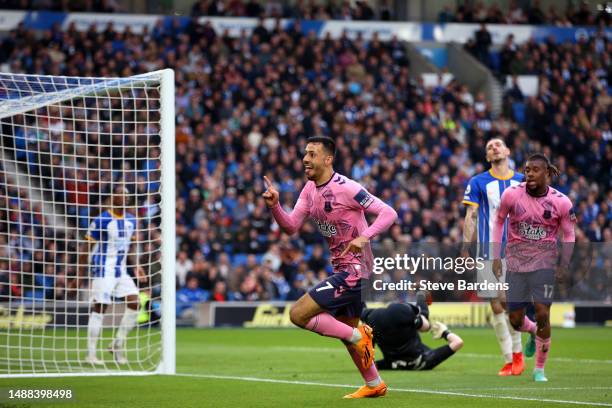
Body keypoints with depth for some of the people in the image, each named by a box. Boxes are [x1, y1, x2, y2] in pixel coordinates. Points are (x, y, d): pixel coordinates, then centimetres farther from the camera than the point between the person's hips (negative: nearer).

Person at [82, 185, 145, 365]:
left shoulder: (131, 221, 9)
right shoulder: (101, 220, -11)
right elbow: (88, 247, -7)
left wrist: (137, 267, 6)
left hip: (122, 271, 6)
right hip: (104, 270, -6)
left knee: (134, 303, -5)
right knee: (99, 308, -6)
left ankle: (118, 344, 9)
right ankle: (91, 354, -1)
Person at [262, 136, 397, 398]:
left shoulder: (345, 188, -19)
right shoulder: (310, 189, 6)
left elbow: (388, 213, -19)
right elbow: (291, 226, 7)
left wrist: (364, 237, -34)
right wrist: (274, 206, -11)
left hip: (354, 269, -9)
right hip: (342, 268, 9)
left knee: (298, 314, -14)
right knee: (347, 329, 21)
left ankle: (358, 336, -3)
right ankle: (374, 385, 34)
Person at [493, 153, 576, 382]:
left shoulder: (561, 202, -10)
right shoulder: (511, 194, -11)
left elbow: (569, 235, 4)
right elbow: (498, 221, 5)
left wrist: (563, 265, -6)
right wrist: (496, 257, 1)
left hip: (544, 261, -1)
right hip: (516, 260, 1)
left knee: (542, 314, -12)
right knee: (516, 320, 3)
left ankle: (540, 369, 4)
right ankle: (534, 332, 41)